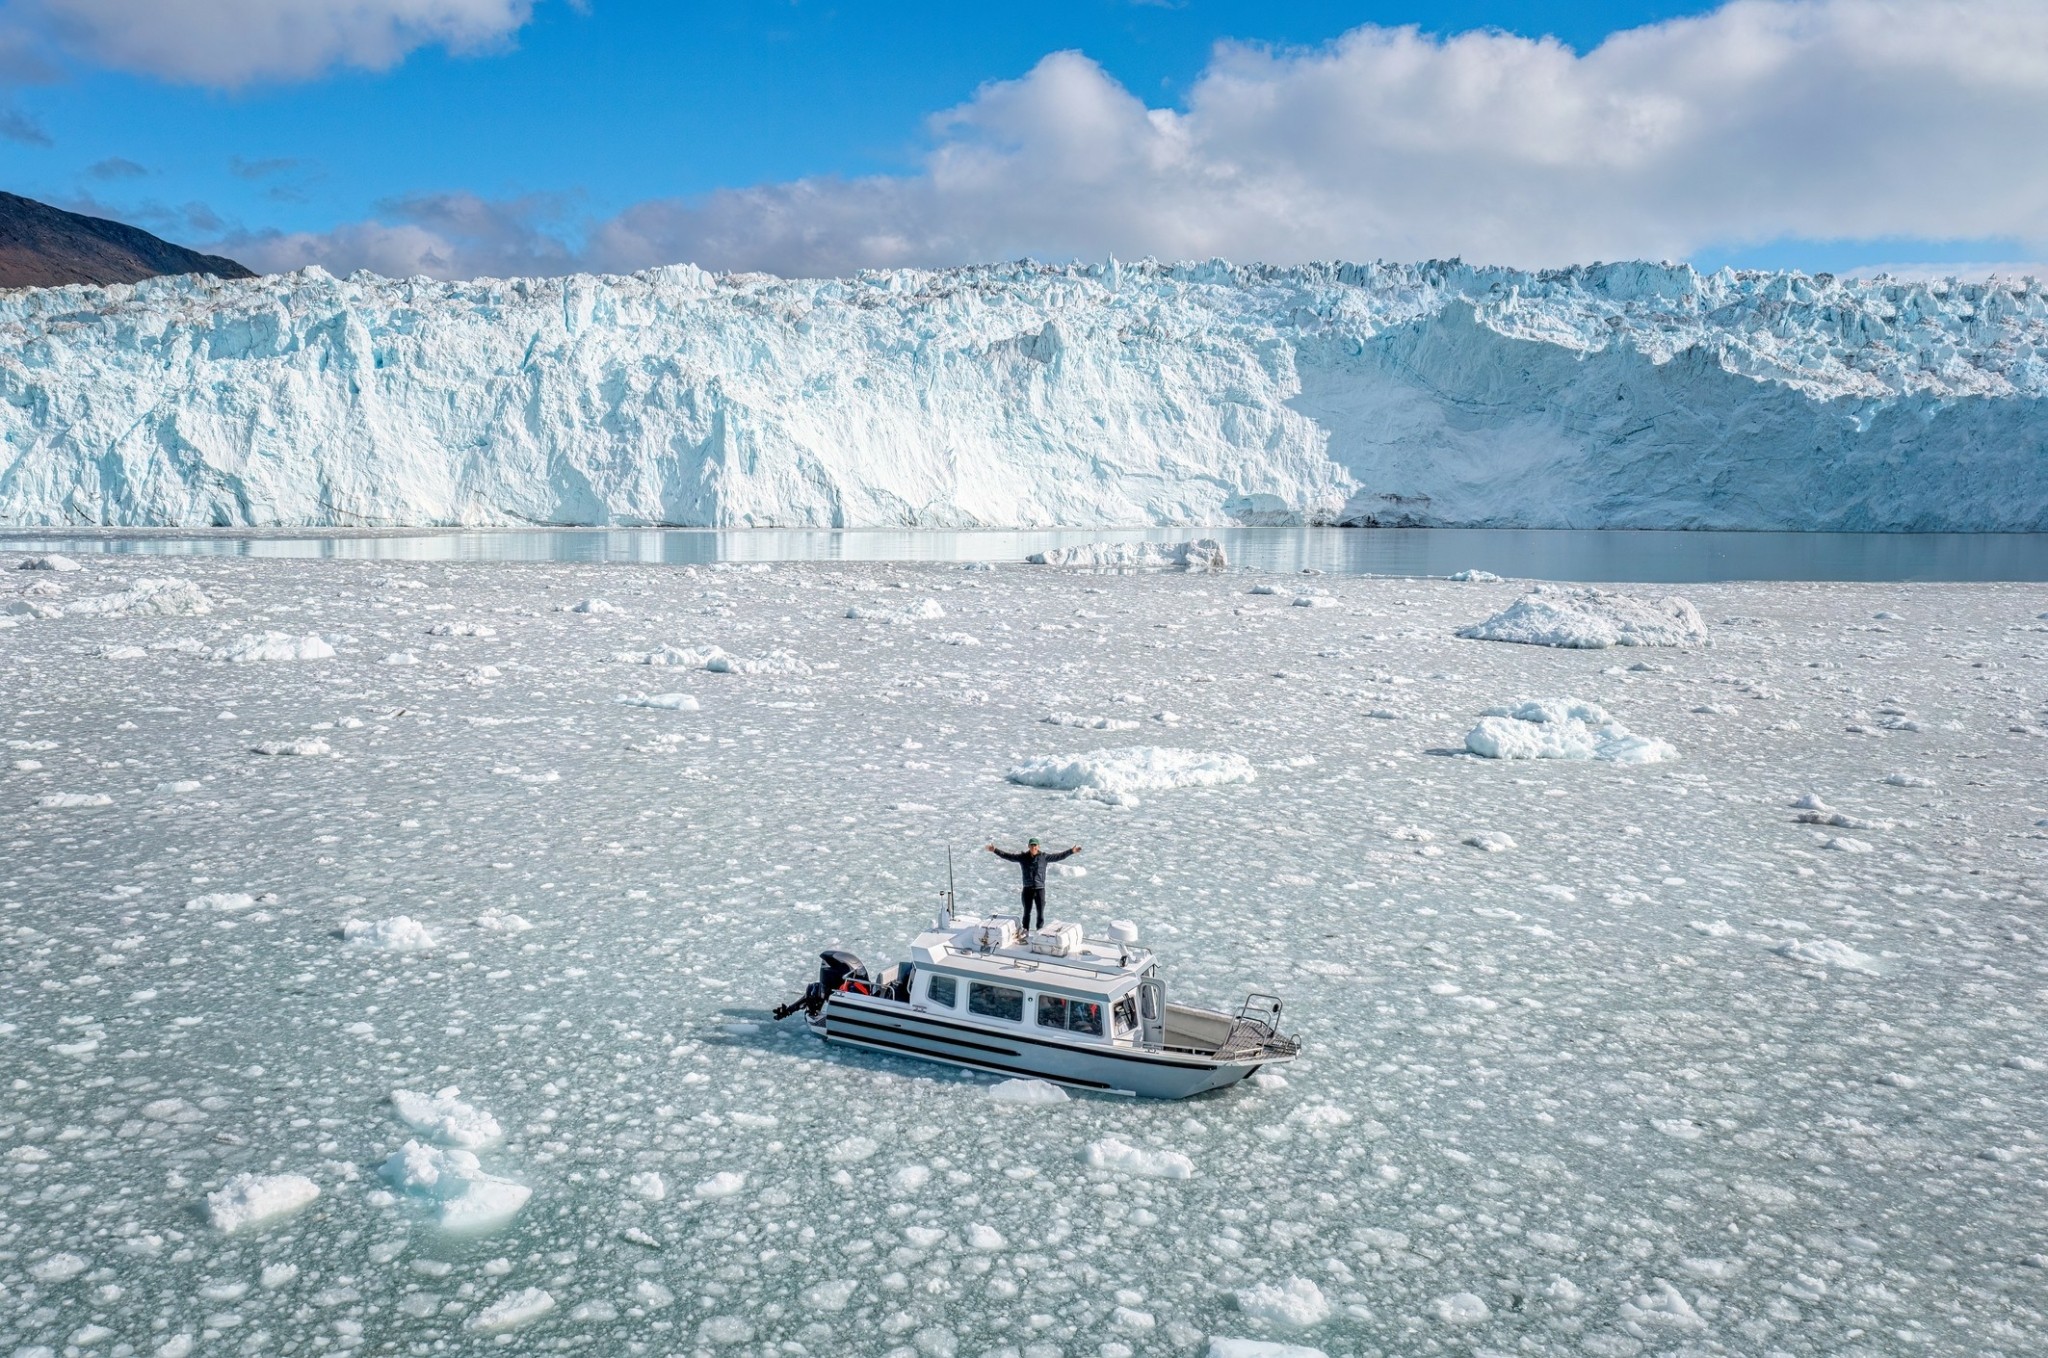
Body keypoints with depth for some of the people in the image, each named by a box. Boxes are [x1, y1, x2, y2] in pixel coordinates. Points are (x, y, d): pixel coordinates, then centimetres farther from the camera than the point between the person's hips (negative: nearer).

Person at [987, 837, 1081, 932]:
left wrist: (1071, 851, -5)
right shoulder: (1023, 857, 0)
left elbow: (1058, 856, 1)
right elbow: (1008, 856, 1)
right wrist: (995, 850, -5)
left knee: (1040, 912, 5)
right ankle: (1025, 930, 21)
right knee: (1027, 912, 9)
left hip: (1040, 889, 0)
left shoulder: (1044, 857, 0)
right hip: (1027, 889, 0)